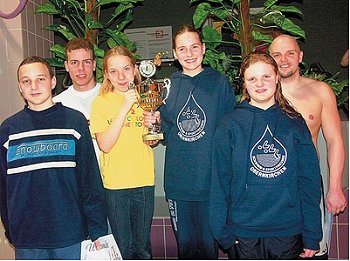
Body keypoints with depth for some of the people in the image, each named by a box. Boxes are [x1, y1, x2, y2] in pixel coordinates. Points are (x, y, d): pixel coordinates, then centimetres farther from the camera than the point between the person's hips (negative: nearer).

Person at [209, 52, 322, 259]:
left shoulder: (295, 124, 2)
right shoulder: (230, 125, -2)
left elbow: (310, 181, 3)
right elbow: (220, 182, -2)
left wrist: (312, 236, 0)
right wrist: (222, 232, -5)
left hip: (289, 232, 2)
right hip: (243, 232, -1)